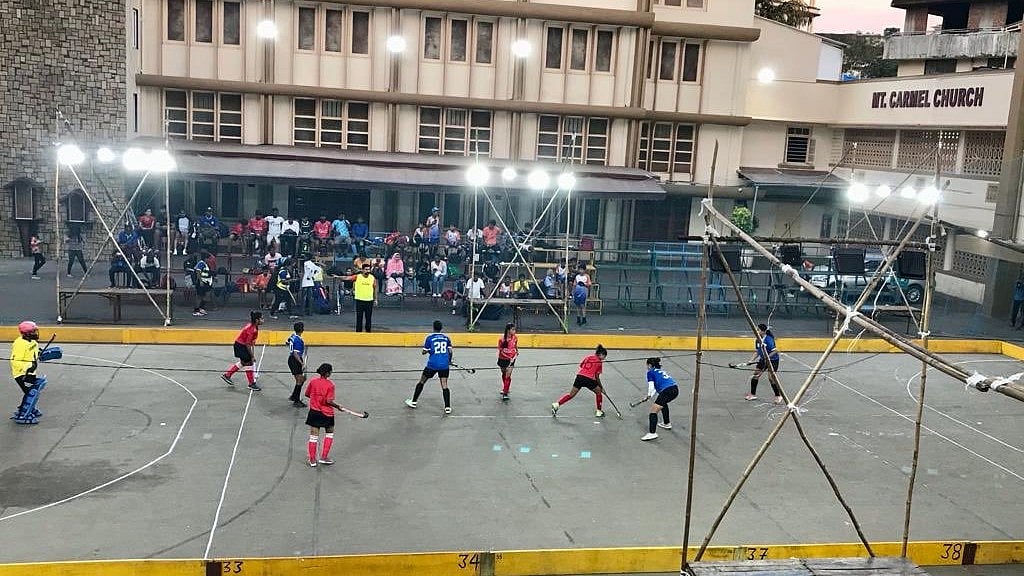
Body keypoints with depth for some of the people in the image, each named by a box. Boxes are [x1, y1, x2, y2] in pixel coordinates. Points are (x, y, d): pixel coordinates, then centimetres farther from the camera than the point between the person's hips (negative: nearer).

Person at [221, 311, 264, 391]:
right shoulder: (251, 329, -29)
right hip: (240, 346, -10)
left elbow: (252, 341, 10)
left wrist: (253, 354, 11)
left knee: (243, 362, 22)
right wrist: (252, 356, -16)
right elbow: (248, 344, -25)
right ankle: (252, 384, 10)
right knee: (248, 363, -1)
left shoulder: (254, 327, 0)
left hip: (241, 345, 10)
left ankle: (227, 375, 34)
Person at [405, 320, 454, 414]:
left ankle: (413, 402, 24)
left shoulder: (429, 337, -3)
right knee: (444, 386, 3)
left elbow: (424, 352, -2)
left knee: (421, 382, 15)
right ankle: (447, 407, -4)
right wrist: (449, 360, 21)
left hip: (432, 364, -2)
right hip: (444, 365, 2)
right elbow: (451, 351, 5)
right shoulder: (446, 337, 6)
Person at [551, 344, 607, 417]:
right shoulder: (599, 362, 8)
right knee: (599, 392, 20)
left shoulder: (588, 357, 22)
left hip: (579, 376, 5)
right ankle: (599, 411, 22)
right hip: (589, 379, -4)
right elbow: (597, 377, 7)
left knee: (571, 394, 12)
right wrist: (601, 388, 16)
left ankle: (557, 404, -1)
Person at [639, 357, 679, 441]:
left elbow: (651, 386, -5)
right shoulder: (659, 371, 30)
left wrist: (649, 395, 9)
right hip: (675, 389, 9)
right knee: (663, 403, 37)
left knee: (653, 411, -8)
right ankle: (667, 424, 46)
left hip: (667, 391, -9)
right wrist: (650, 396, 37)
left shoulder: (650, 372, 6)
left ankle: (652, 433, -19)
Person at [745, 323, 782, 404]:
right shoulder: (757, 340, -4)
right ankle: (753, 394, 19)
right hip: (763, 359, 8)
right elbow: (757, 352, 6)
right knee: (755, 375, 6)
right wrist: (751, 360, -3)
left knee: (771, 377, -13)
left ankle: (778, 396, 3)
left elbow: (775, 351, -25)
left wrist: (767, 357, -33)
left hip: (773, 360, -8)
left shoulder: (769, 339, -26)